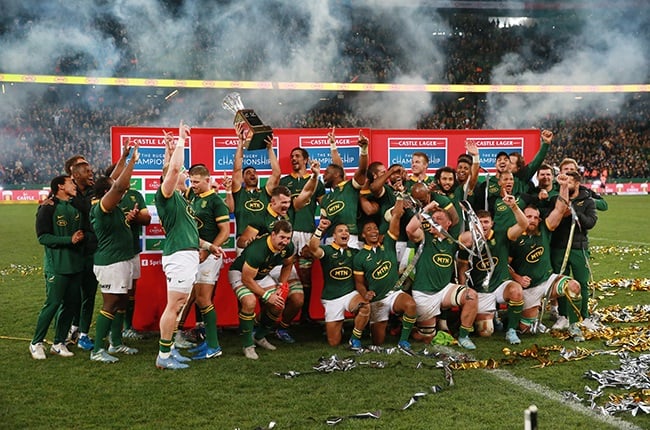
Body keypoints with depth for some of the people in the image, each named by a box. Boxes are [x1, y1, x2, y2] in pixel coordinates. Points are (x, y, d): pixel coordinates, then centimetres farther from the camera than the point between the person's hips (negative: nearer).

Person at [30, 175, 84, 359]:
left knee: (71, 304, 7)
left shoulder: (75, 207, 12)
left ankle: (58, 343, 19)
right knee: (52, 304, -6)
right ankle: (36, 343, 9)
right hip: (56, 266, -6)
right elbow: (43, 237, -11)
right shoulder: (48, 208, -7)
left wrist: (81, 237, -1)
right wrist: (70, 240, -16)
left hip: (76, 264, 6)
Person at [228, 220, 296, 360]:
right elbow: (247, 279, -30)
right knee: (250, 302, -32)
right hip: (240, 273, -7)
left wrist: (281, 286, -6)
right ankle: (247, 344, -15)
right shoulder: (258, 250, -38)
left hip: (262, 275, 7)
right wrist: (266, 295, -26)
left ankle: (259, 337, 19)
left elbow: (287, 265, 6)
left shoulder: (288, 247, -16)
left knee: (278, 305, -5)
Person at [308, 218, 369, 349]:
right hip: (331, 298, -1)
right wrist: (320, 229, -39)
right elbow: (313, 249, -25)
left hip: (351, 293, 2)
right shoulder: (327, 250, -3)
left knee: (365, 306, -35)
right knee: (334, 342, 1)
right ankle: (338, 327, 38)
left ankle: (355, 338, -12)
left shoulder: (355, 253, 9)